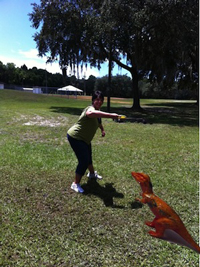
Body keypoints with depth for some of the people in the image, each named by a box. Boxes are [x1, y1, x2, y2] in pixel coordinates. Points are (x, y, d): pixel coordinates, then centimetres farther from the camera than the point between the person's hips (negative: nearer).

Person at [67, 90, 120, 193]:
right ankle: (75, 184, 4)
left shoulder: (97, 112, 4)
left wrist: (102, 130, 19)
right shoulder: (90, 109, -27)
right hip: (75, 137, -10)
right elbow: (91, 113, -57)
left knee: (88, 157, 25)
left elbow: (99, 122, 30)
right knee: (84, 161, -12)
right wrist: (111, 115, -62)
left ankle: (92, 173, 51)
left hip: (84, 139, 10)